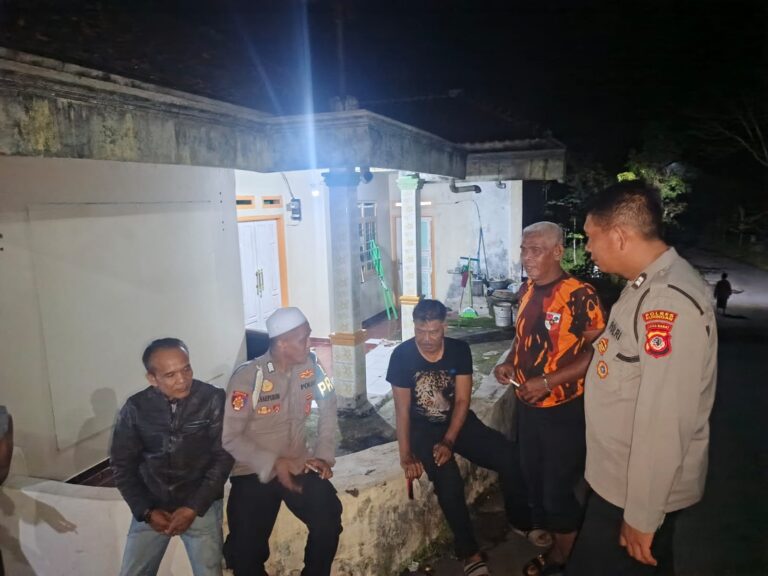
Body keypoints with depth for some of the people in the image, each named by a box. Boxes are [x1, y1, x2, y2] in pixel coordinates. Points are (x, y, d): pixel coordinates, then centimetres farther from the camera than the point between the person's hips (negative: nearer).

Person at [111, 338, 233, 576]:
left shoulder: (213, 399, -13)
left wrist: (194, 508, -12)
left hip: (201, 505, -2)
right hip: (151, 506, 2)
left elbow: (223, 457, -10)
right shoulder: (135, 408, -5)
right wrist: (146, 511, -5)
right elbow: (122, 464, 2)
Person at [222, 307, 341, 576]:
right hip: (254, 472, -2)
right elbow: (230, 437, -15)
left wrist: (324, 455, -1)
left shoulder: (311, 365, -7)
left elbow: (328, 408, 6)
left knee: (329, 521, -17)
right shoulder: (248, 377, -18)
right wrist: (273, 464, -21)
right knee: (245, 551, -13)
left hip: (300, 466, 3)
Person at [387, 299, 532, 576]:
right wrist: (406, 455, -17)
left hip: (458, 421, 3)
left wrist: (448, 442, -19)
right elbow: (402, 408, -12)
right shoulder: (402, 355, -16)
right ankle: (470, 553, -11)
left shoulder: (459, 350, -9)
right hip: (422, 428, -3)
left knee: (509, 457, -15)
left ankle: (520, 521, 12)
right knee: (448, 478, -29)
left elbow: (462, 401, -8)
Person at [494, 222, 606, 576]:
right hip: (526, 406, 7)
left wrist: (547, 382, -23)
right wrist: (508, 363, -3)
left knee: (558, 489, 9)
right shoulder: (526, 290, 3)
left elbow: (596, 353, -19)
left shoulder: (580, 295, -18)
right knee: (534, 482, 20)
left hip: (563, 410, -7)